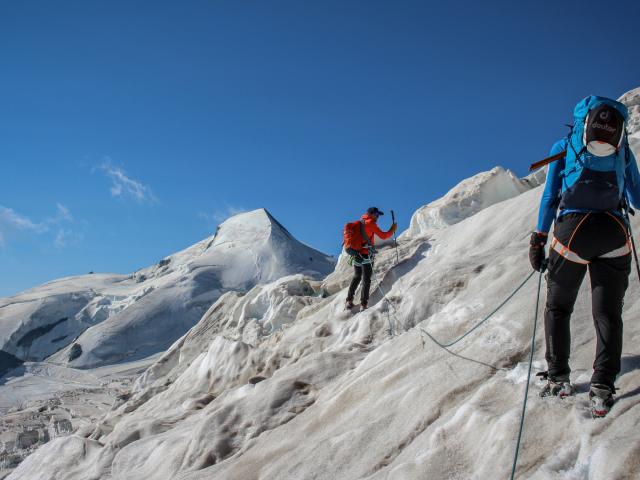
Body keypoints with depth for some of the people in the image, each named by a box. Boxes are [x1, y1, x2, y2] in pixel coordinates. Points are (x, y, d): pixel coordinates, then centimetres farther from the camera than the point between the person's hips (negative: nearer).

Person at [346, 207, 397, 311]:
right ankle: (363, 305, -9)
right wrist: (392, 230, 3)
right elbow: (383, 236, -11)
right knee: (366, 280, -3)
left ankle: (349, 301, 17)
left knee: (356, 277, 19)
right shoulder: (370, 223, -9)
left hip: (356, 254, 7)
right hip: (366, 255, -7)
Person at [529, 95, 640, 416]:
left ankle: (558, 378, 13)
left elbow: (550, 195, 6)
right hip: (614, 234, 1)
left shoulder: (564, 147, 13)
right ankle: (602, 386, -3)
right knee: (608, 314, 8)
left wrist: (539, 239, 7)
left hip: (573, 231, 0)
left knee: (558, 308, 16)